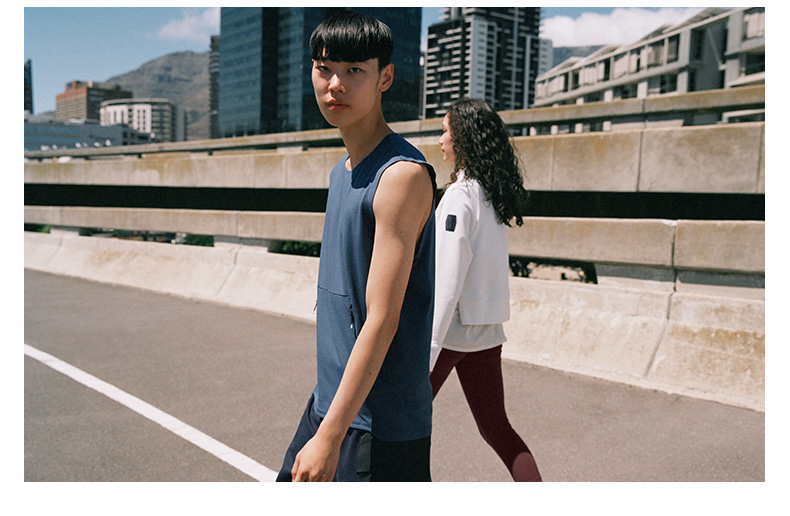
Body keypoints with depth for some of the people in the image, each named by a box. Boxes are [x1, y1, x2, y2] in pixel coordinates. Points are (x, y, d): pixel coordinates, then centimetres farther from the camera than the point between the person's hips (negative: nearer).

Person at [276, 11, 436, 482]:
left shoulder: (403, 174, -19)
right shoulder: (341, 172, 9)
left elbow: (382, 321, -23)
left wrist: (329, 437, -23)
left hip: (381, 423, -8)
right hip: (330, 402, 8)